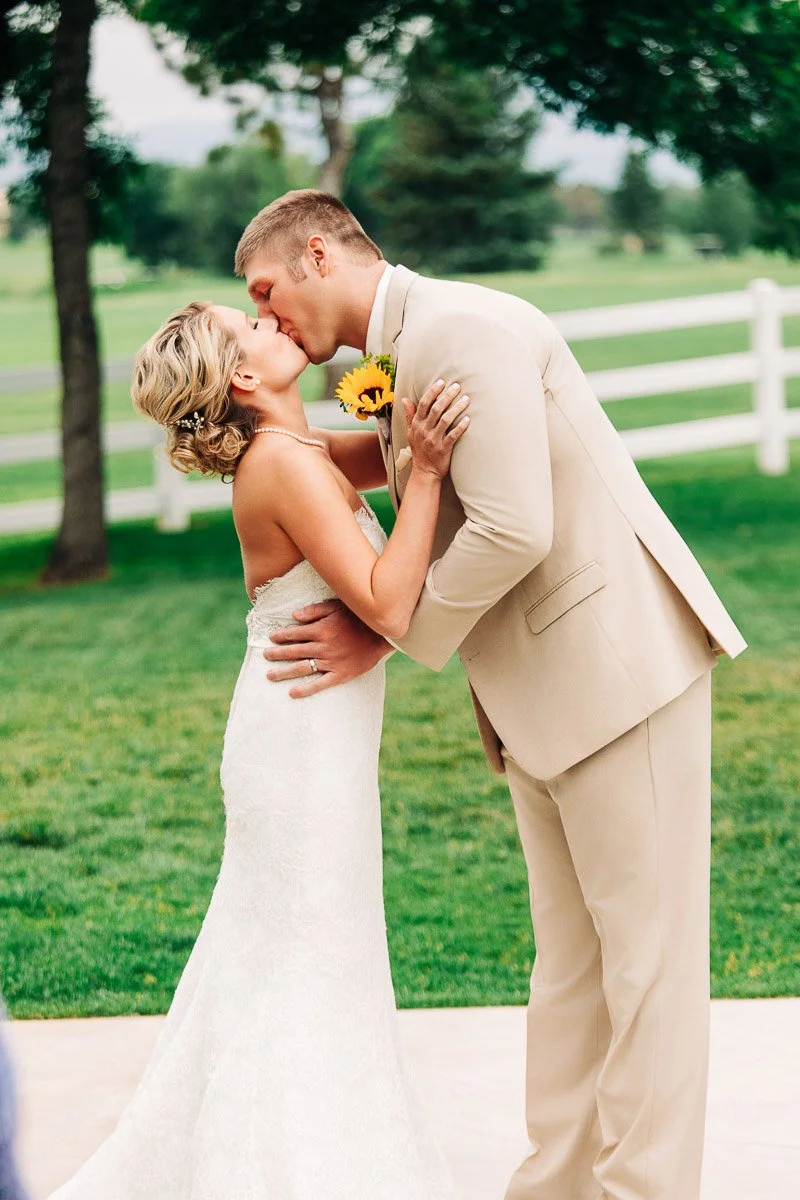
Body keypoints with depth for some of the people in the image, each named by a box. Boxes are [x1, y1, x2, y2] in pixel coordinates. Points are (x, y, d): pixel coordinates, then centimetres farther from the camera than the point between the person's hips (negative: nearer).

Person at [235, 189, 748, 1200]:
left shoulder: (463, 328, -16)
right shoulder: (398, 358, 14)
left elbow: (513, 530, -24)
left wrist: (390, 635, -13)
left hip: (619, 665, -10)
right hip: (539, 698, 10)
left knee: (645, 953, -2)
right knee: (569, 958, 14)